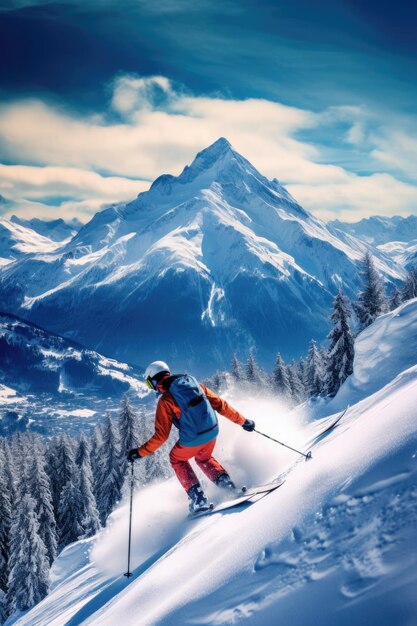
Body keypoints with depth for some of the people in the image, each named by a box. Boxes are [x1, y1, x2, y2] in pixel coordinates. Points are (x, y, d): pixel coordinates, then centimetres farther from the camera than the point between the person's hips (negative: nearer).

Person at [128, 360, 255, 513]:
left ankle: (198, 498, 15)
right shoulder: (195, 384, 9)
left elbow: (161, 435, -7)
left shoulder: (165, 400, -5)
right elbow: (220, 404, 9)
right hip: (213, 432, 5)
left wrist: (140, 452, 5)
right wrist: (242, 421, 17)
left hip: (192, 439, -5)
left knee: (177, 459, 26)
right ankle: (225, 481, 11)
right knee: (204, 458, 35)